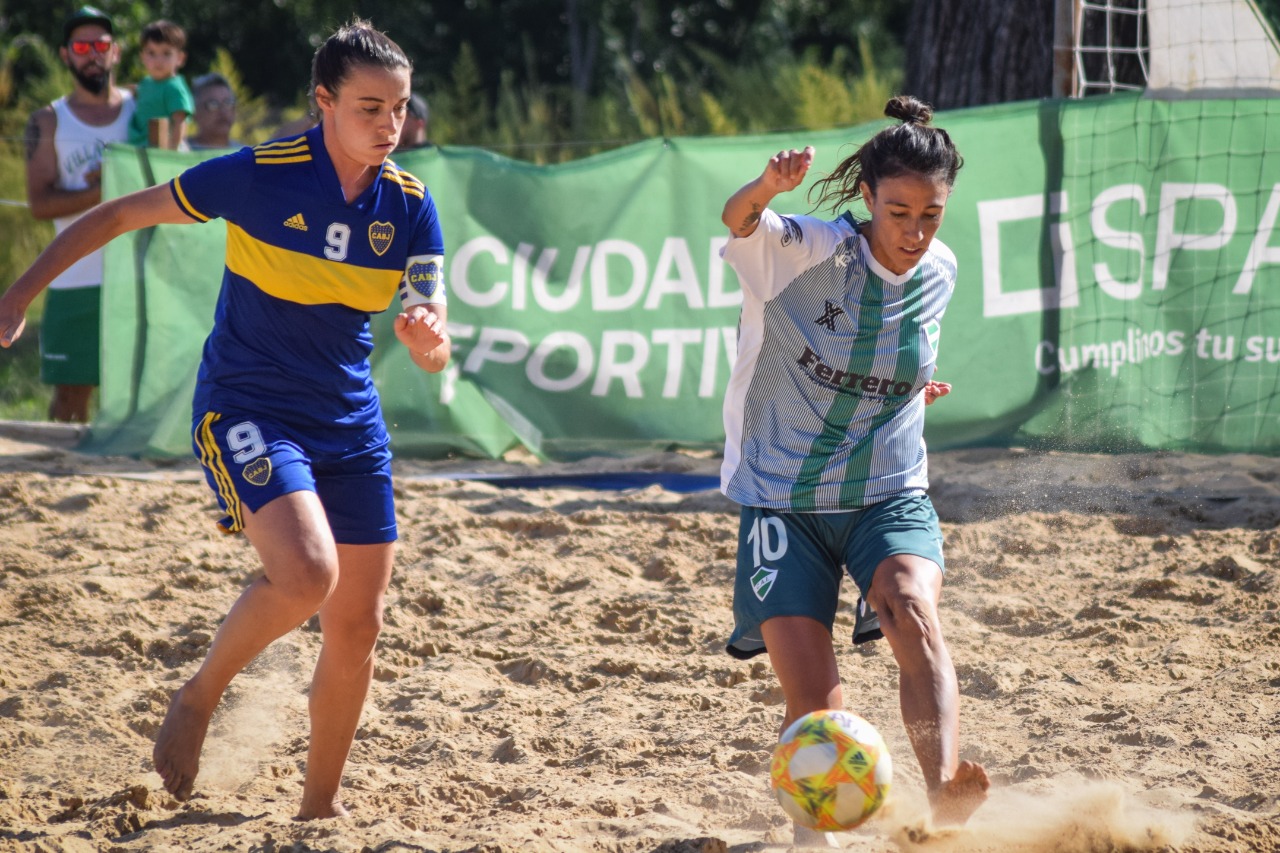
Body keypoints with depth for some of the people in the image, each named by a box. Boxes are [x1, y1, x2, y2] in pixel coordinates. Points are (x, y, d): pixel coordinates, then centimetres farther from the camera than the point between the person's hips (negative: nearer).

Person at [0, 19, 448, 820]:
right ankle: (199, 697, -1)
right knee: (307, 573, -28)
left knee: (358, 623, 4)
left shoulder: (411, 206, -3)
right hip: (245, 410, -5)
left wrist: (427, 334, -30)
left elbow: (434, 356, -5)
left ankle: (320, 804, 23)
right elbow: (117, 215, -4)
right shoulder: (259, 175, -15)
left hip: (350, 426, 5)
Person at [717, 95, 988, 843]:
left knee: (913, 612, -30)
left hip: (890, 496, 2)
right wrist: (766, 190, -59)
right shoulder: (808, 254, -15)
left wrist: (906, 389, 9)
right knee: (814, 705, -8)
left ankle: (947, 790, -48)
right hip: (783, 496, -2)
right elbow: (739, 222, -39)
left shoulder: (939, 274, 1)